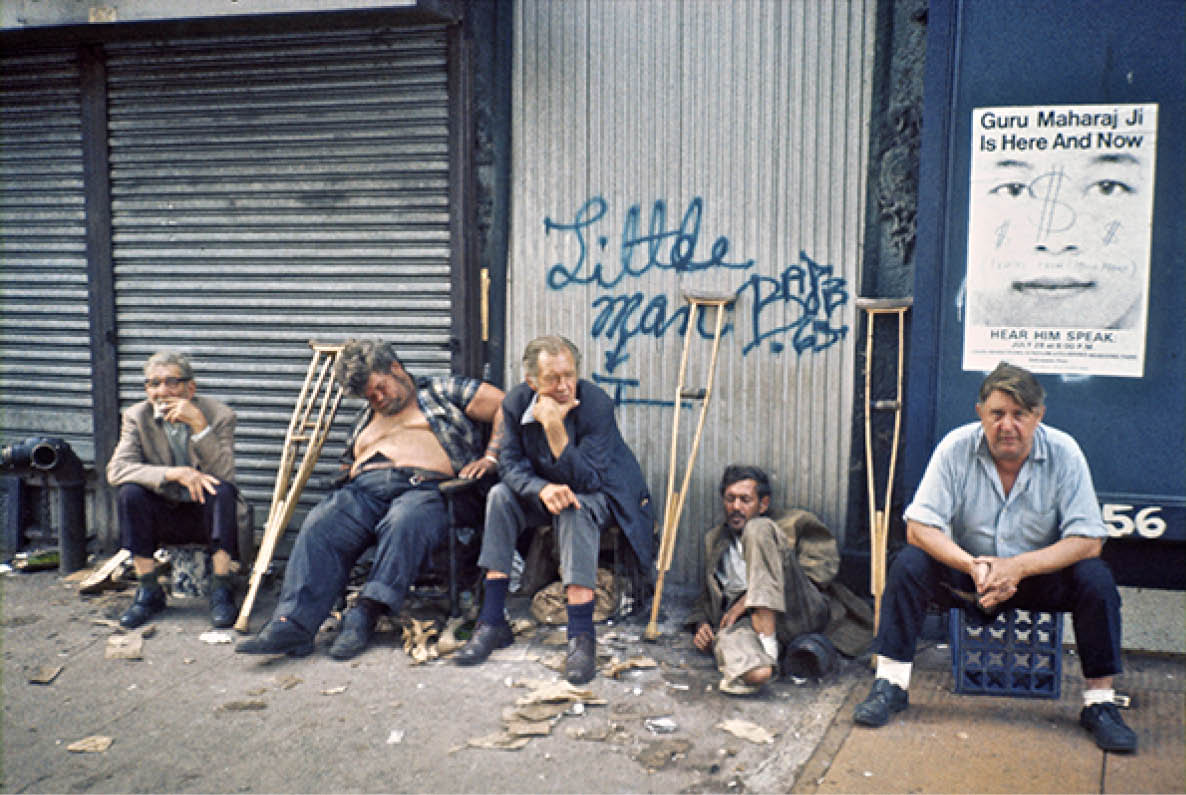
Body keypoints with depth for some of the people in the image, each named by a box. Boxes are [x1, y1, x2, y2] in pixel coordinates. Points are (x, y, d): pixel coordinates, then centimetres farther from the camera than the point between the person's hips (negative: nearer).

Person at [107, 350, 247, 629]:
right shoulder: (137, 417, -4)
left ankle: (221, 590, -23)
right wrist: (174, 473, -32)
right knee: (129, 492, -25)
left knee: (223, 490, -32)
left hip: (206, 512, -2)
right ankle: (148, 591, -13)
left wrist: (200, 425, -32)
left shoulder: (219, 415, -11)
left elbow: (223, 475, -23)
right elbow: (116, 469, -19)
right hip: (165, 516, 2)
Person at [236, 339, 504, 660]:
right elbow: (347, 468, 33)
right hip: (365, 488, 4)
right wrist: (347, 478, 8)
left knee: (404, 523, -40)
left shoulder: (442, 391, 19)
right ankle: (293, 622, -37)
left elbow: (504, 406, 10)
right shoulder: (367, 419, 36)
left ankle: (364, 615, -38)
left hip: (424, 487, -4)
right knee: (320, 526, -27)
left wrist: (490, 457, -2)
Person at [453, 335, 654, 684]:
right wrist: (542, 488, -32)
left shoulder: (597, 404, -26)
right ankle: (492, 623, -19)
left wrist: (555, 427, -40)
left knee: (575, 507, -36)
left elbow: (587, 481, -29)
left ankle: (581, 635, -38)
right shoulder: (516, 402, -12)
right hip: (544, 489, 5)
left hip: (601, 494, -4)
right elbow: (510, 462, -10)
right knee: (501, 496, -22)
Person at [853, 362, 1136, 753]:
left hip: (1039, 573, 0)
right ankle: (890, 685, -17)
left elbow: (1088, 540, -17)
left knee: (1095, 578, -26)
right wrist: (974, 566, -34)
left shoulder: (1063, 452, -15)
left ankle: (1099, 702, -12)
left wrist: (1019, 567, -31)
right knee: (909, 563, -26)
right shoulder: (956, 448, -15)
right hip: (967, 569, 0)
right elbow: (919, 527, -18)